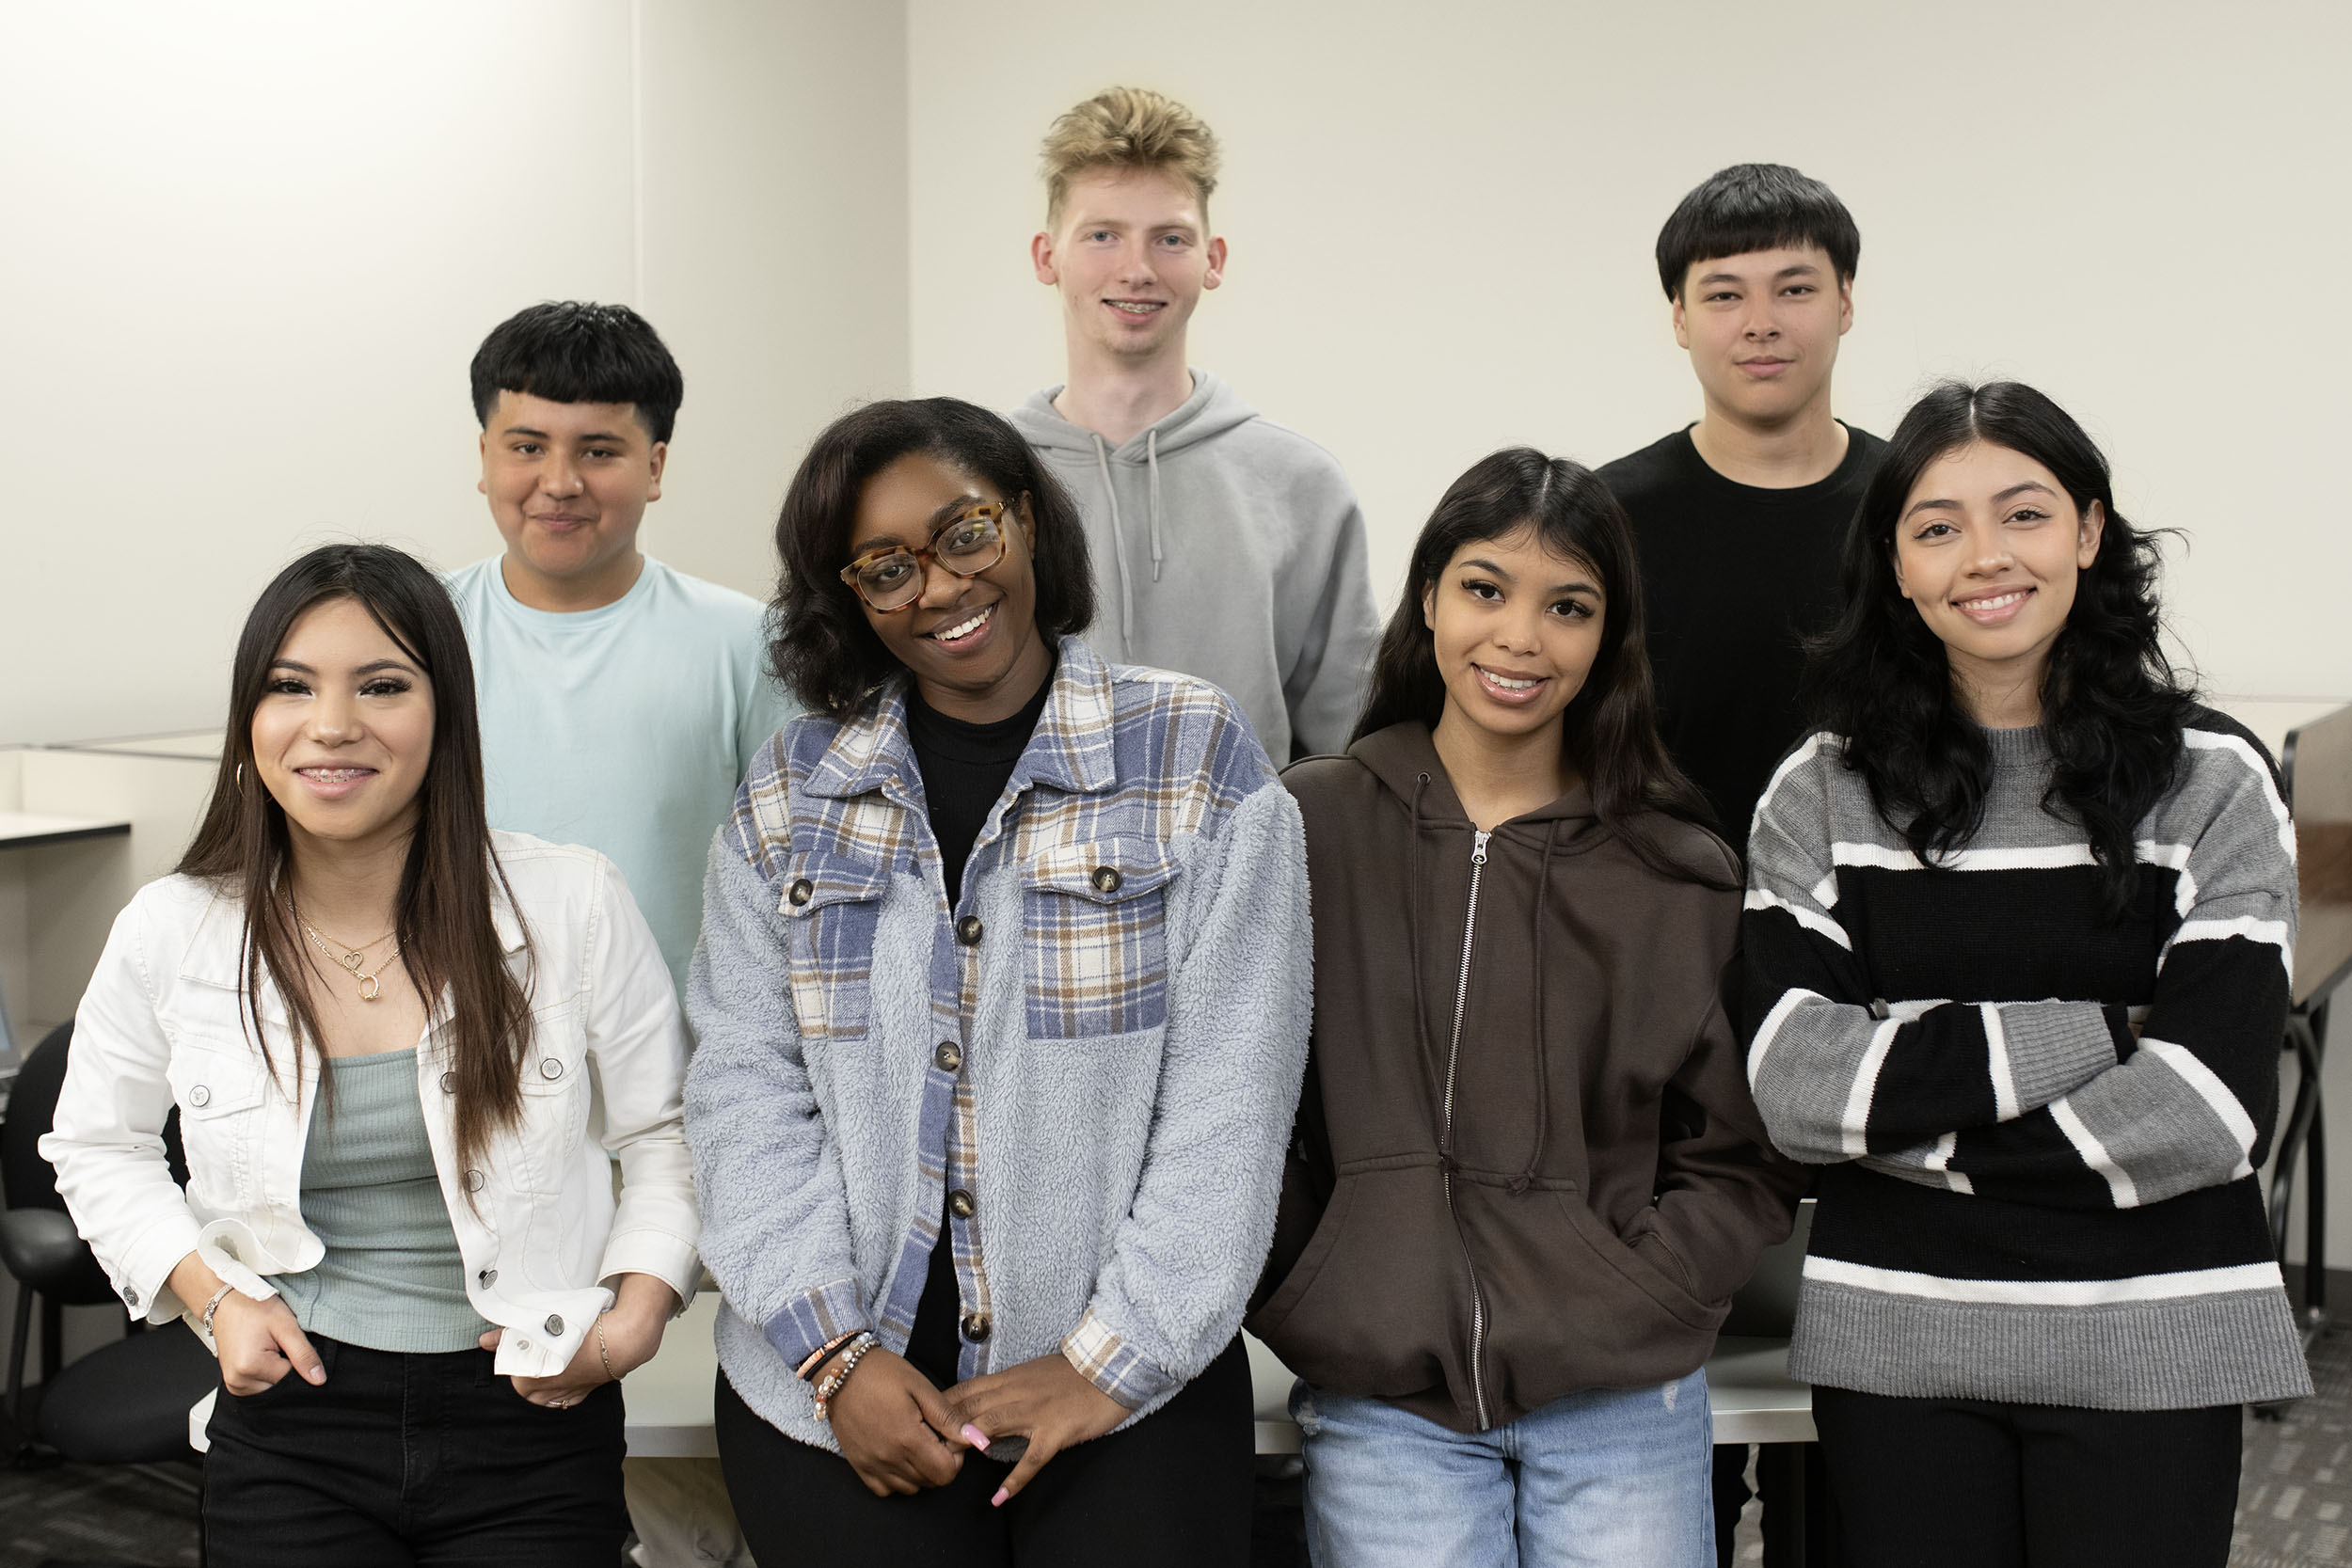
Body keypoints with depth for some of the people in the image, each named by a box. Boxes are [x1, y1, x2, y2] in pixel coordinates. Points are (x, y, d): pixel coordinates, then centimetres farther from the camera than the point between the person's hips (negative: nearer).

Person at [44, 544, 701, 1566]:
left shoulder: (572, 906, -8)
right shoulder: (168, 935, -4)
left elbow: (670, 1133, 5)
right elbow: (96, 1145, 13)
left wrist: (637, 1311, -8)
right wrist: (209, 1290, -1)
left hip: (532, 1420, -1)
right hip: (289, 1428, 1)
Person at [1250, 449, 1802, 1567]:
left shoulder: (1681, 878, 6)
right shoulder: (1311, 827, 3)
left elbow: (1742, 1162, 9)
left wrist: (1626, 1302, -4)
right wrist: (1301, 1307, -3)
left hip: (1619, 1403, 1)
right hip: (1381, 1401, -1)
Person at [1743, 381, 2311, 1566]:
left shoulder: (2211, 781, -1)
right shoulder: (1821, 796, 2)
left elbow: (2209, 1107, -10)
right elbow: (1796, 1090, -10)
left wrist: (1916, 1133, -9)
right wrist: (2091, 1029, -14)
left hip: (2147, 1350, -1)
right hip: (1893, 1341, 1)